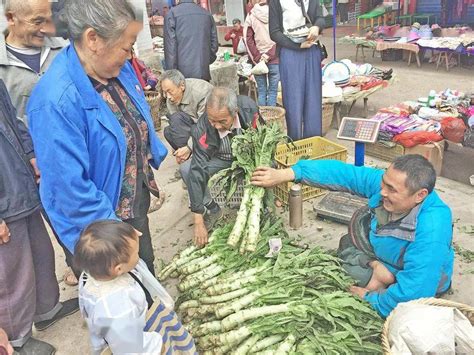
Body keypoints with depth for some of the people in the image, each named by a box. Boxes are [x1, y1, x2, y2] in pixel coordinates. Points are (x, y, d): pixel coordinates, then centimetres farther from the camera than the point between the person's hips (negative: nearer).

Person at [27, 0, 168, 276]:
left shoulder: (119, 68, -7)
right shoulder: (56, 102, -32)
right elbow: (70, 187, -28)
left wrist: (156, 170, 15)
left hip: (137, 202, 7)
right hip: (105, 216, -7)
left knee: (146, 271, 28)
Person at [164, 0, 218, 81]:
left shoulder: (172, 14, -2)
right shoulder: (207, 14, 10)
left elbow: (171, 47, -7)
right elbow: (214, 44, 11)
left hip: (182, 74, -4)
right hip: (203, 73, 4)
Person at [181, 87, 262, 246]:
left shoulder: (249, 108, -30)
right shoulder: (201, 130, -34)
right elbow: (198, 172, -34)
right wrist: (198, 222, -35)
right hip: (220, 160, 0)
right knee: (186, 169, -26)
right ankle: (212, 210, -4)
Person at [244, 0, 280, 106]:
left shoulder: (251, 15, 1)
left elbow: (248, 39, -3)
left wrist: (257, 57, -3)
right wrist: (269, 55, -8)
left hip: (258, 60, 1)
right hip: (274, 59, -1)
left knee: (261, 91, 8)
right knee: (272, 91, 5)